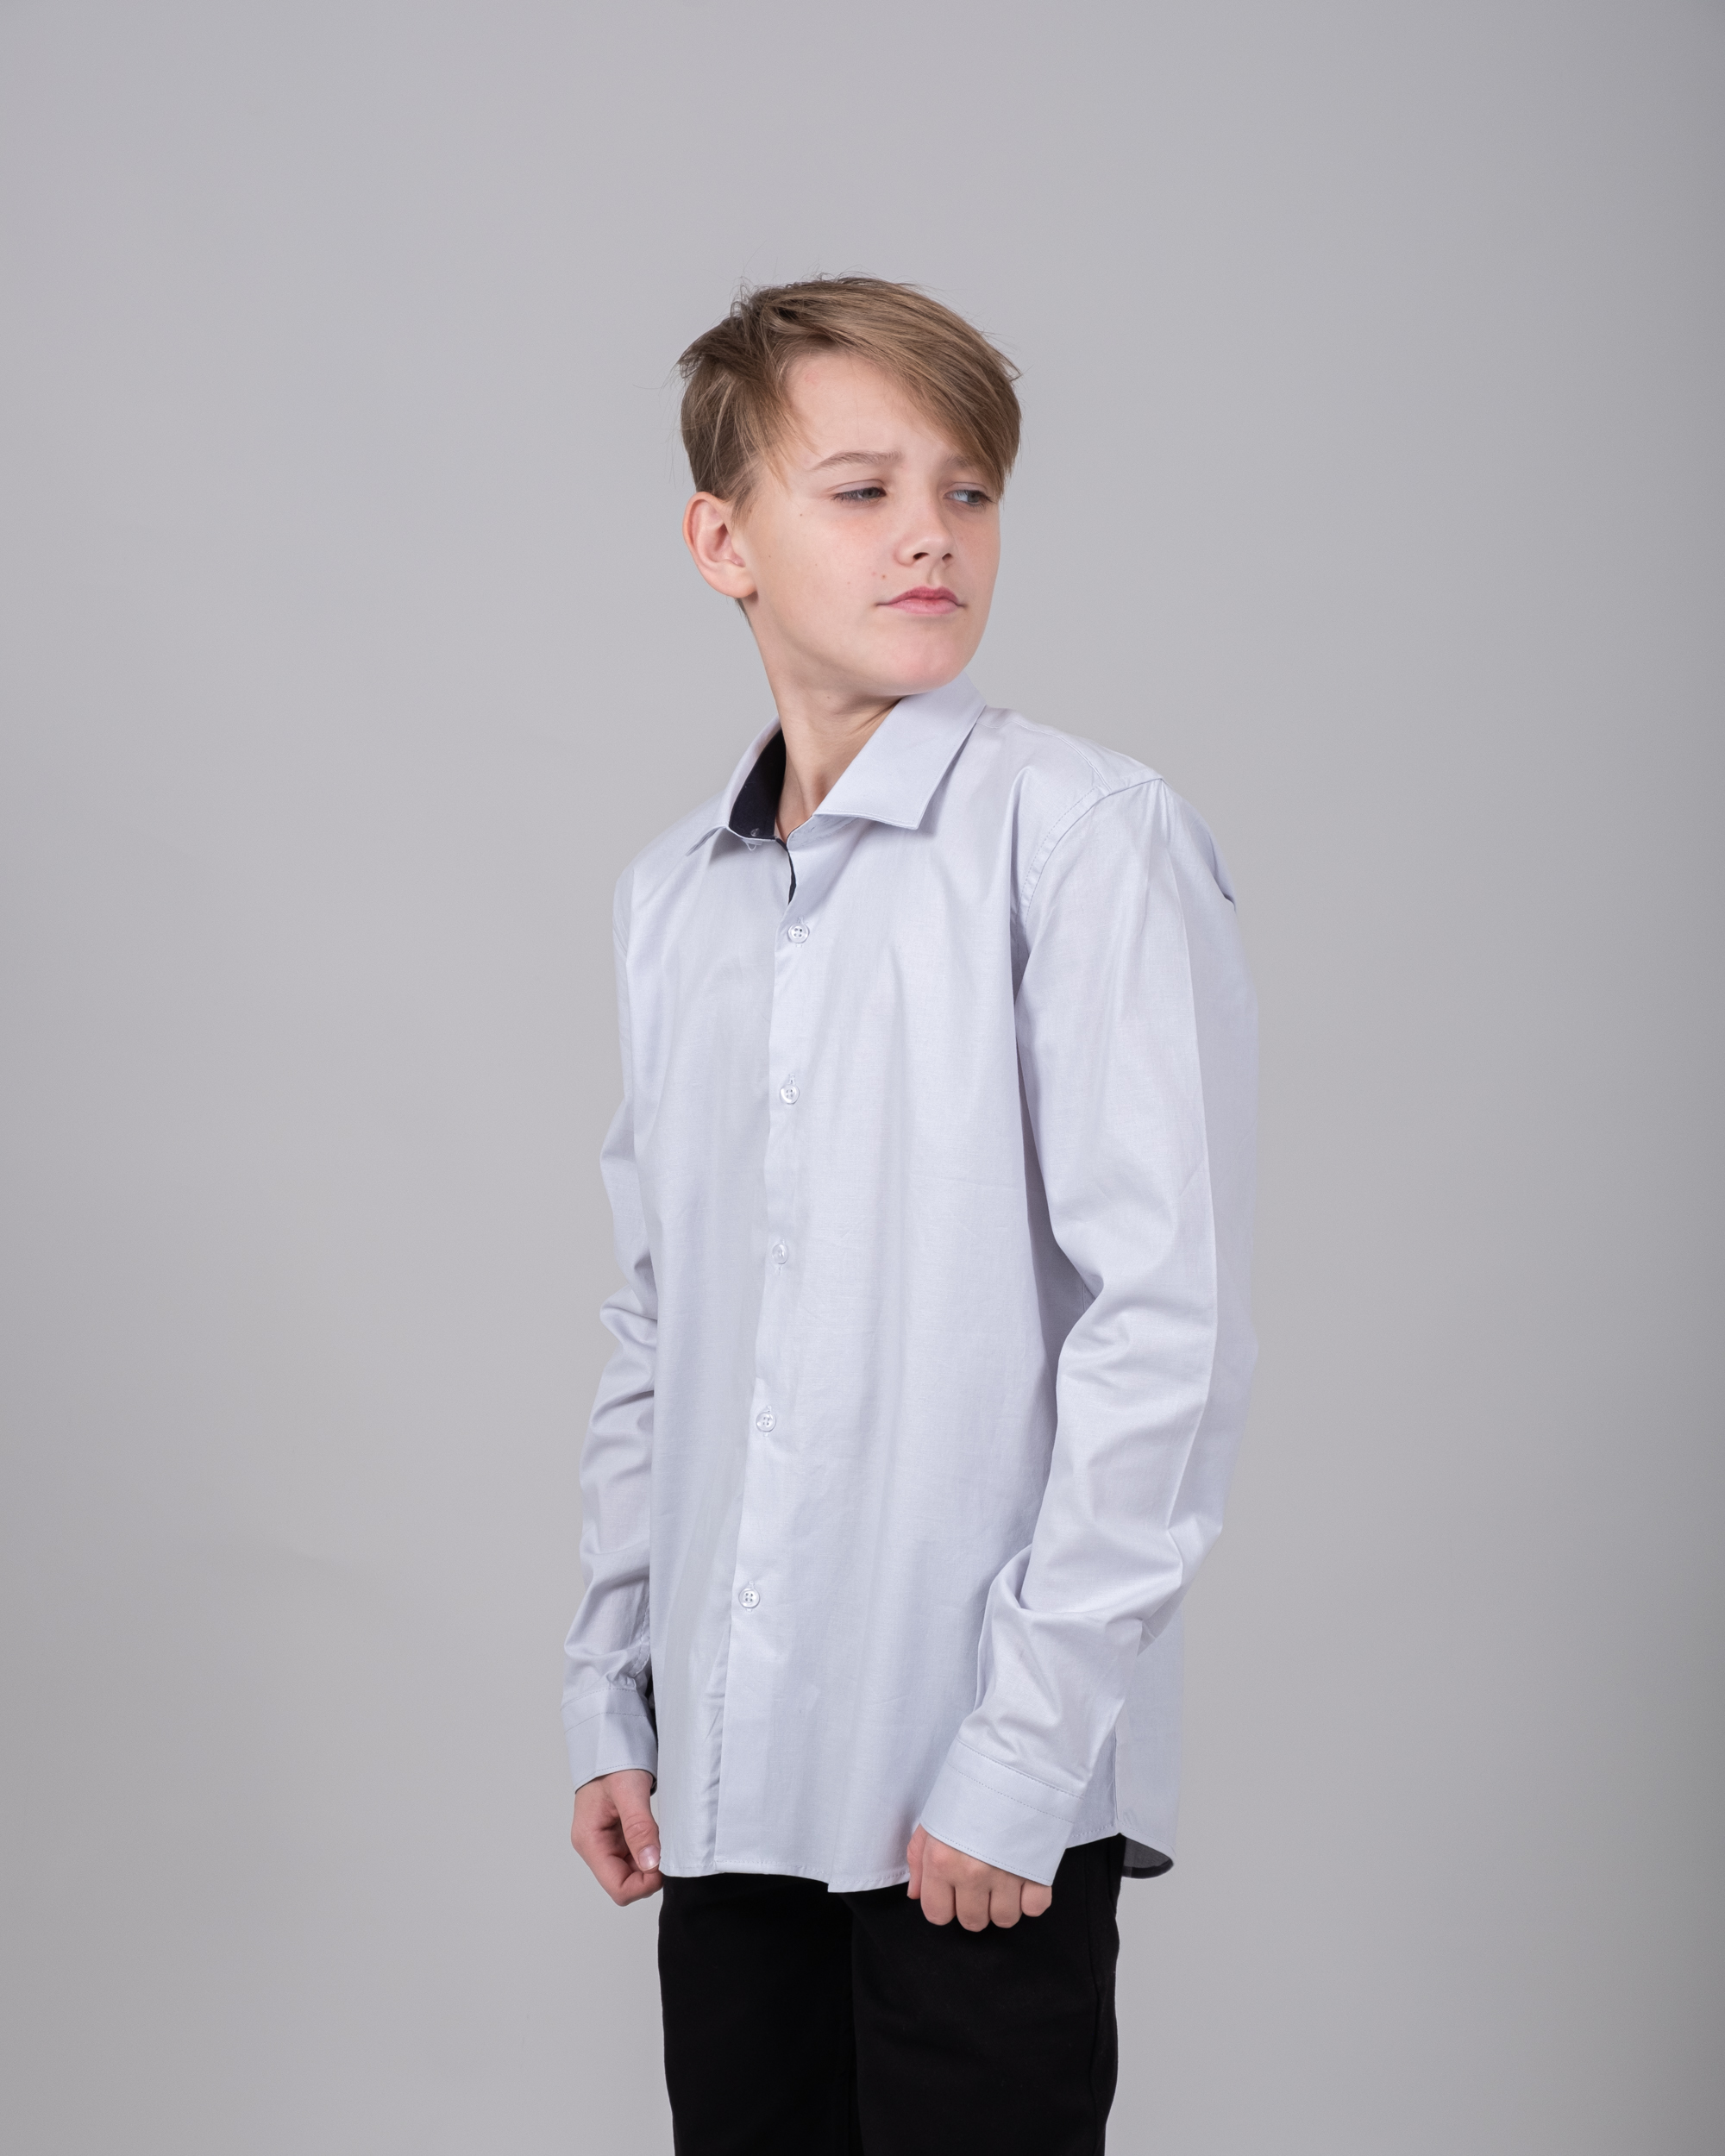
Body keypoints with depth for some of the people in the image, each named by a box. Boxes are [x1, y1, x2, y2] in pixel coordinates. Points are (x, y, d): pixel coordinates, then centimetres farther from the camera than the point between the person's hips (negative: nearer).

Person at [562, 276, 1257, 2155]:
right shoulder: (672, 895, 10)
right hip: (727, 1769, 5)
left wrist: (1027, 1742, -14)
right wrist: (614, 1696, 12)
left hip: (978, 1787, -5)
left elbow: (1166, 1316, -13)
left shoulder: (1081, 834, -9)